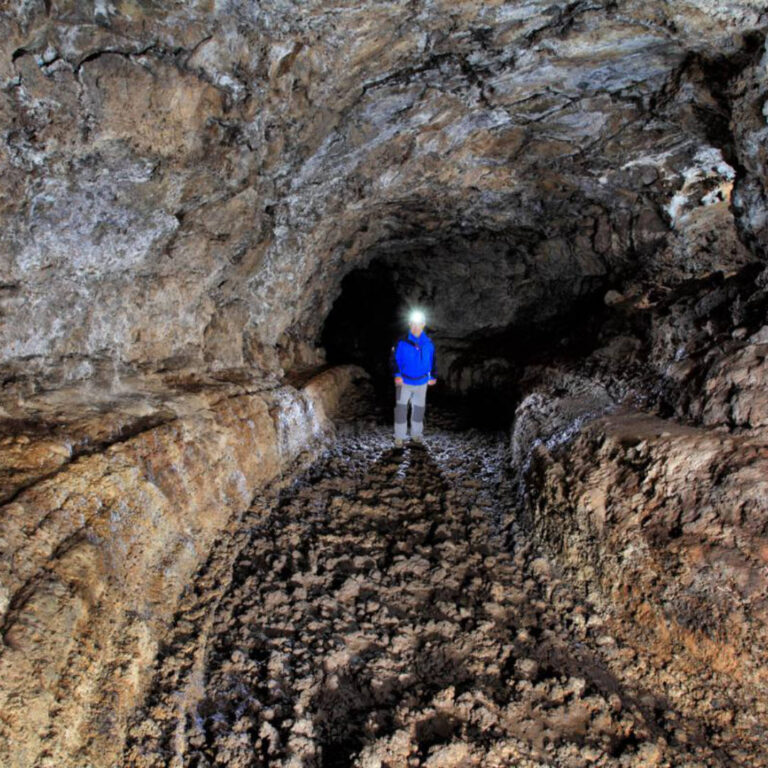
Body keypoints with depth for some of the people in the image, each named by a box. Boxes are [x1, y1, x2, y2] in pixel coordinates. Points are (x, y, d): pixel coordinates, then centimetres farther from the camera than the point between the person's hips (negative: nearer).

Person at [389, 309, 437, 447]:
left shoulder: (428, 343, 2)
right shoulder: (402, 342, -8)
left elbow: (433, 361, 11)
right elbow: (394, 358, -7)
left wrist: (433, 376, 8)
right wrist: (397, 375, -16)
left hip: (421, 382, 3)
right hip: (404, 381, -3)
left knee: (419, 408, 13)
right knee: (401, 408, -3)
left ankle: (416, 434, 27)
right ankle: (399, 436, 7)